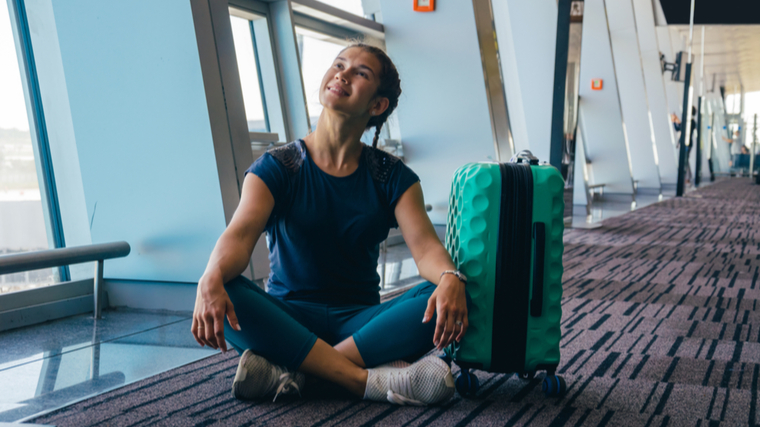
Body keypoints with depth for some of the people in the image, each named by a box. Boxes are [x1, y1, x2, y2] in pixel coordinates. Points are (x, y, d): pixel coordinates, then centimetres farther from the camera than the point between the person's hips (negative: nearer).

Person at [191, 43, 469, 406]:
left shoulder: (392, 176, 5)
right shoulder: (275, 167, 1)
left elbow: (424, 244, -9)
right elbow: (240, 234, -17)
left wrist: (450, 279, -34)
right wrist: (211, 279, -40)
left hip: (361, 321, 2)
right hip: (287, 318, -1)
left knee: (445, 301, -27)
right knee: (225, 295, -32)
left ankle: (290, 371, -31)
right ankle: (369, 380, -34)